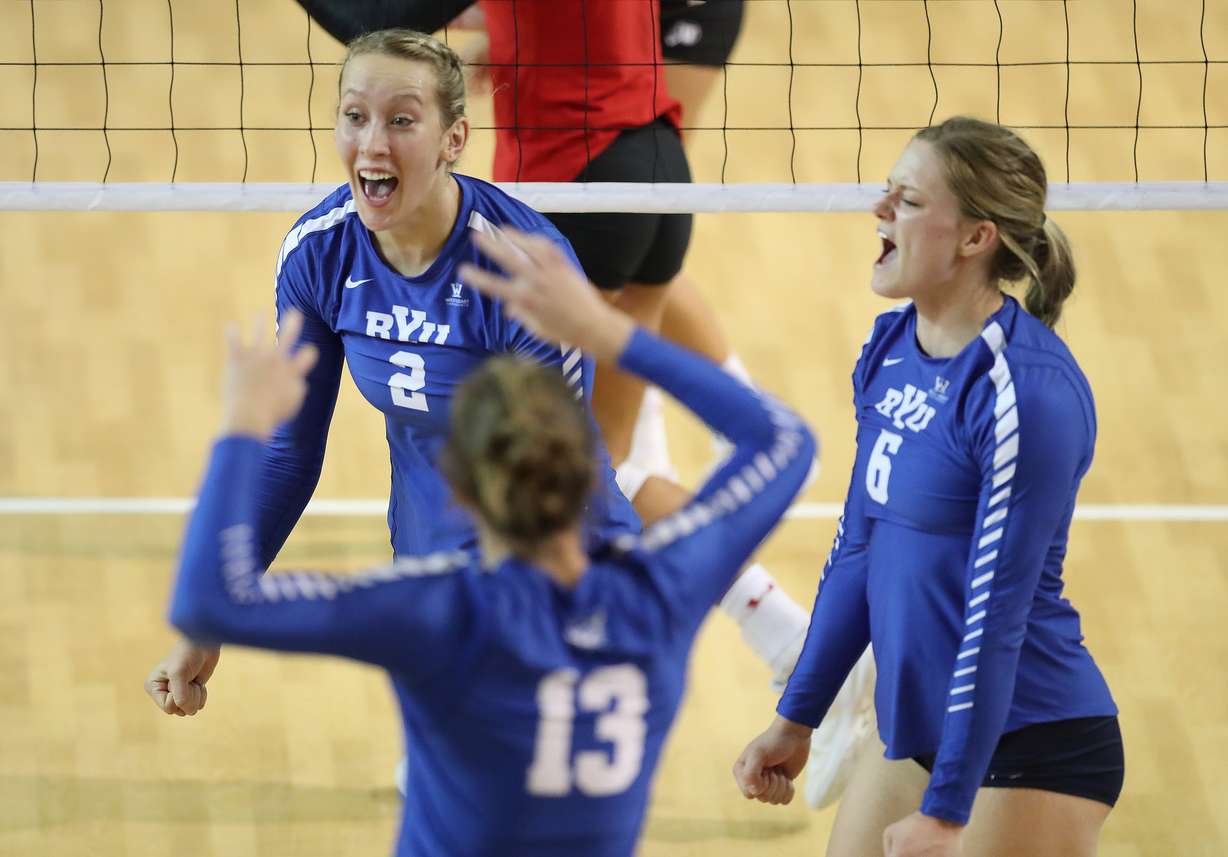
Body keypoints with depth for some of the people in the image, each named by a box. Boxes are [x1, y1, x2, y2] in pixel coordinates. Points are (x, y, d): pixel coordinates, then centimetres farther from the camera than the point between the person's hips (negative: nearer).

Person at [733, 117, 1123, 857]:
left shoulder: (1027, 388, -21)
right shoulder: (890, 348, 4)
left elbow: (998, 611, -22)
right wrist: (796, 719, 17)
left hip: (1030, 752, -8)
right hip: (916, 733, 8)